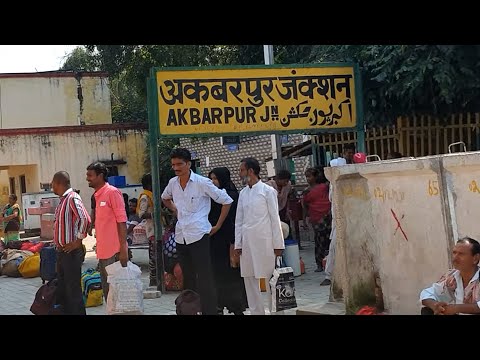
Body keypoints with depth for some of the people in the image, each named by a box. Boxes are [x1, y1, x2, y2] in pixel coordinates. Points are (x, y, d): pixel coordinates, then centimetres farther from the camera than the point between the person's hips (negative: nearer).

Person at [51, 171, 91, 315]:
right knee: (61, 289, 14)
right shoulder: (63, 199, 15)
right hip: (61, 251, 10)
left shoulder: (72, 198, -15)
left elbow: (85, 219, -27)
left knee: (73, 290, -5)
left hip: (71, 252, -10)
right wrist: (58, 246, 16)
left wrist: (77, 242, -21)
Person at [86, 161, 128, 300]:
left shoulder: (112, 192, -9)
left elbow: (122, 221, -13)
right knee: (107, 290, 12)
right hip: (103, 252, 9)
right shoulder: (97, 195, 17)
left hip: (114, 251, -9)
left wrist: (123, 248, -17)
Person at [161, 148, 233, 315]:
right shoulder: (173, 183, 7)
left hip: (198, 235, -6)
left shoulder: (202, 182, -9)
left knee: (204, 279, -8)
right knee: (188, 278, 13)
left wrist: (218, 225, -3)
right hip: (181, 237, 6)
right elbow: (165, 198, 31)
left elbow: (226, 201, -4)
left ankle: (210, 311, -6)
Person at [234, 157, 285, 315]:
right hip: (247, 241, 5)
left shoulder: (268, 191, -2)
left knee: (267, 279, -6)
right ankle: (256, 312, 12)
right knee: (249, 280, 6)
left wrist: (278, 244, -6)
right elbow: (239, 220, 15)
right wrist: (238, 244, 8)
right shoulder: (243, 193, 13)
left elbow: (275, 219, -3)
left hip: (263, 241, -5)